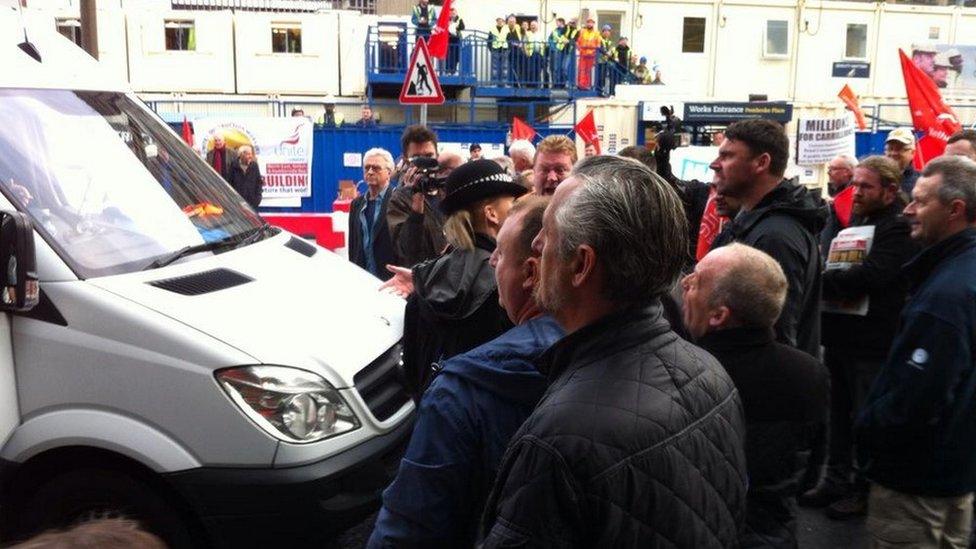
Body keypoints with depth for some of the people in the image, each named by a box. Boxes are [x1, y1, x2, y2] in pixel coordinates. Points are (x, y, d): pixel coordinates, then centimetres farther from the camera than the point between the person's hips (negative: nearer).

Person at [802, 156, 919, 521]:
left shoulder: (900, 228, -15)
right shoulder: (858, 219, 15)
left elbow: (868, 277, -26)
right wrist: (823, 276, 0)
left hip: (872, 344, -9)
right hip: (841, 336, 9)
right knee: (840, 413, 18)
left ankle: (865, 489, 20)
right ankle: (837, 479, 31)